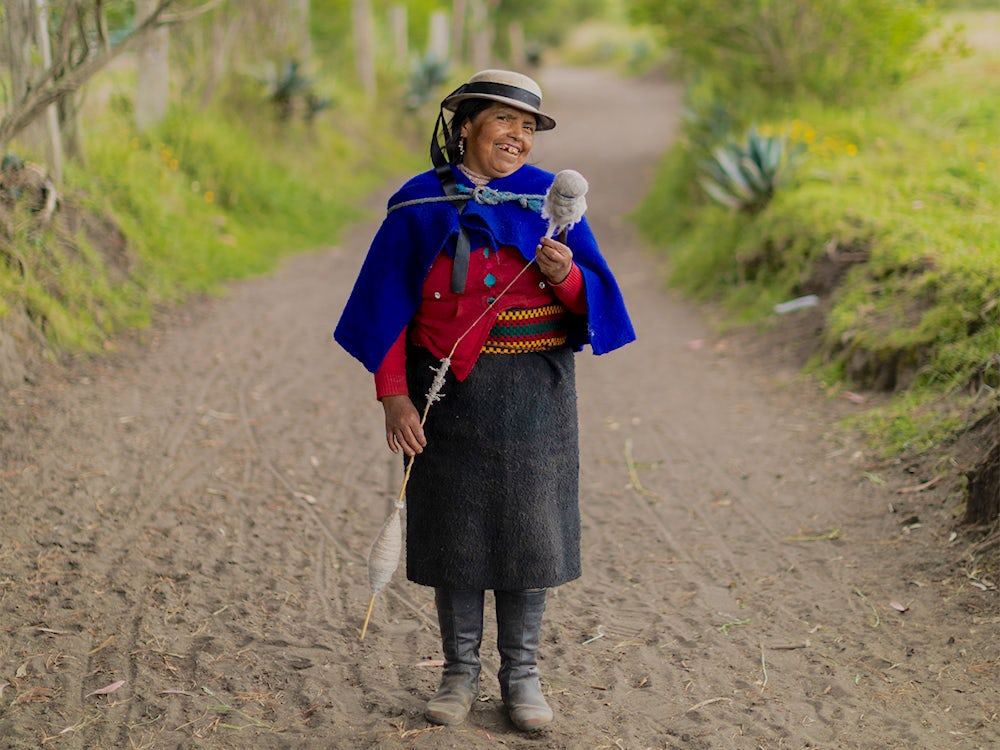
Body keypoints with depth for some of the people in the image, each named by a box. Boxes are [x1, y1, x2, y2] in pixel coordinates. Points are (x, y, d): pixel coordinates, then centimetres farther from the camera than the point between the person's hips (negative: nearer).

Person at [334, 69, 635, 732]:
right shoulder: (420, 206, 0)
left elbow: (593, 299, 0)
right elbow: (389, 305, -1)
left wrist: (566, 275, -22)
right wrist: (394, 394, -9)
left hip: (532, 393, 1)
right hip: (448, 390, 0)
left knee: (526, 523, 4)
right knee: (453, 525, 4)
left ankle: (521, 673, 17)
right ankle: (460, 671, 18)